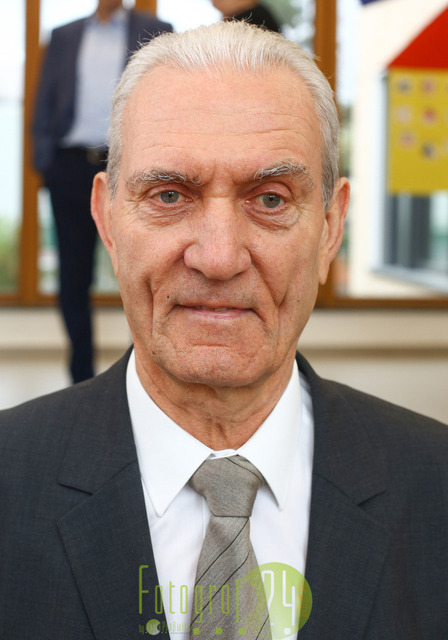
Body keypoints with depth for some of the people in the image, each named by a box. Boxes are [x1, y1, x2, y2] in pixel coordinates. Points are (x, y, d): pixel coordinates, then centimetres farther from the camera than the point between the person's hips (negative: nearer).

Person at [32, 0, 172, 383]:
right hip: (72, 166, 2)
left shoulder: (156, 34, 8)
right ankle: (82, 376, 17)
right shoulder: (64, 36, 15)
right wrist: (44, 161, 1)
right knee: (73, 278, 5)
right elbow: (45, 103, 12)